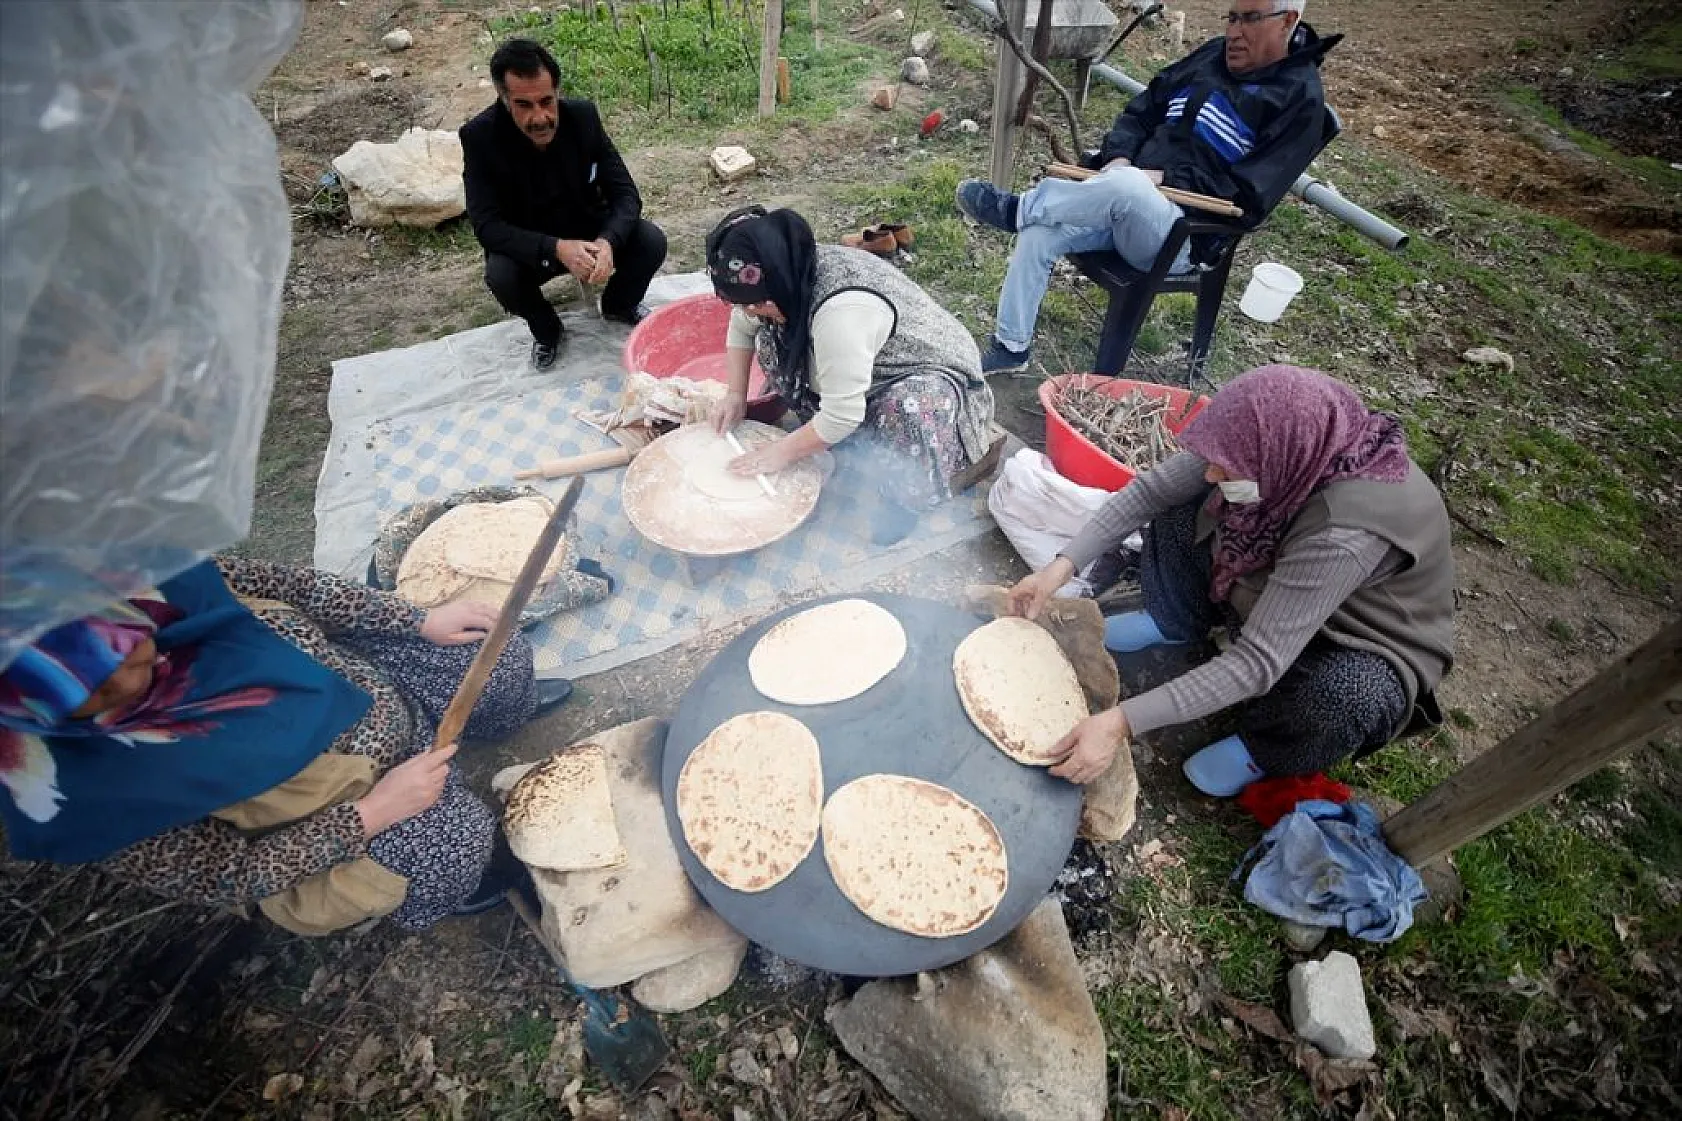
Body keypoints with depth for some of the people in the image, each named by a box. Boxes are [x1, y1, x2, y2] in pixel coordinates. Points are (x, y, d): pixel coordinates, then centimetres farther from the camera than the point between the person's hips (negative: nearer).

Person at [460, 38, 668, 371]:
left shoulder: (583, 115, -15)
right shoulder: (480, 136, -21)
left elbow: (625, 193, -15)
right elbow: (486, 225, -24)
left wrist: (607, 242, -37)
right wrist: (556, 249, -40)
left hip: (591, 231, 2)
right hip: (529, 246, -2)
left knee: (652, 242, -22)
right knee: (500, 275, -33)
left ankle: (619, 305, 10)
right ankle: (547, 330, 2)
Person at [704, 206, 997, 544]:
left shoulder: (840, 311, -38)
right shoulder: (790, 272, -14)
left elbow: (842, 416, -34)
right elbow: (741, 327, 6)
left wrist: (783, 452, -20)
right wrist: (737, 394, -2)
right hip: (872, 361, 8)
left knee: (909, 413, -41)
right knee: (771, 340, -6)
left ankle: (902, 497, -10)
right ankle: (822, 435, 7)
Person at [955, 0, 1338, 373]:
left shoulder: (1300, 99, -4)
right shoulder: (1211, 55, 16)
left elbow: (1248, 198, -12)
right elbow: (1140, 112, 18)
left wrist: (1165, 179, -17)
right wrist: (1118, 156, -4)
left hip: (1182, 235, -6)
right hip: (1125, 206, 7)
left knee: (1126, 186, -38)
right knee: (1039, 232, -16)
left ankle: (1016, 210, -19)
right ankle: (1011, 347, -5)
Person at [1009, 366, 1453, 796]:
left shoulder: (1347, 532, -42)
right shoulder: (1267, 443, -26)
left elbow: (1257, 663, -41)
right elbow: (1150, 490, -16)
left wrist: (1122, 722, -43)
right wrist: (1063, 565, -24)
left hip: (1370, 648, -5)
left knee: (1347, 695, -38)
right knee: (1181, 507, -11)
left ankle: (1265, 746, -3)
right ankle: (1176, 624, 14)